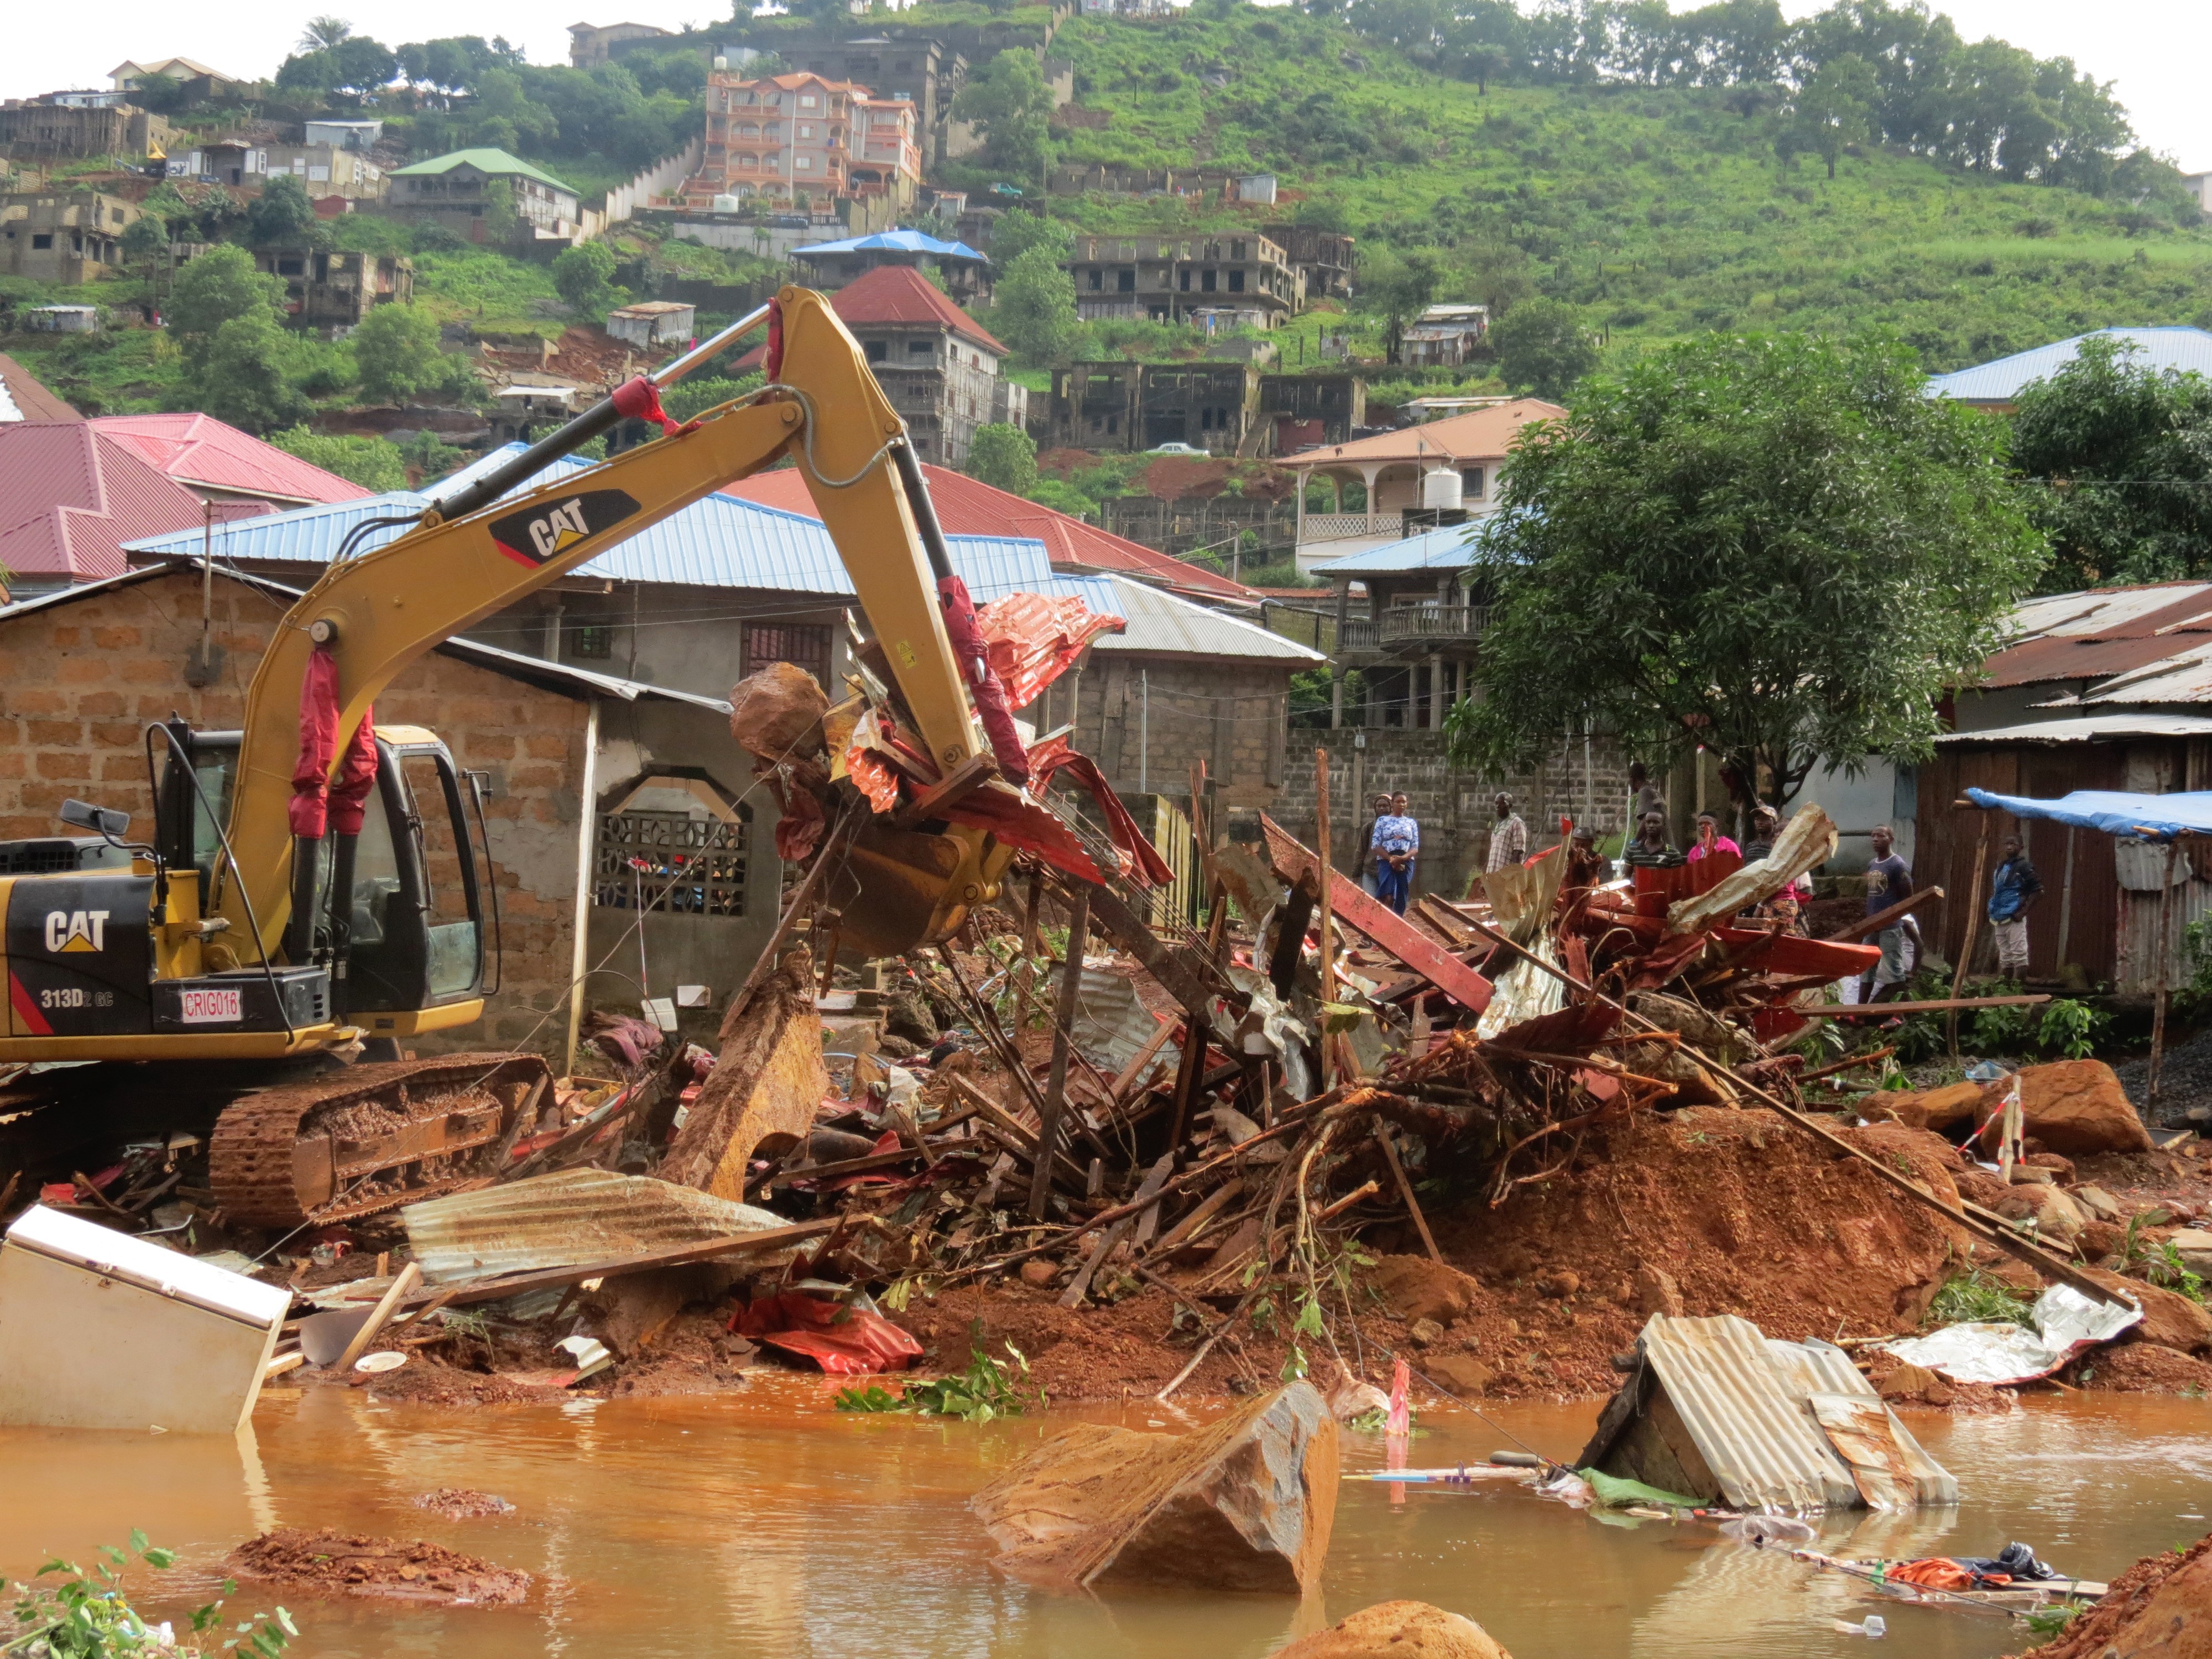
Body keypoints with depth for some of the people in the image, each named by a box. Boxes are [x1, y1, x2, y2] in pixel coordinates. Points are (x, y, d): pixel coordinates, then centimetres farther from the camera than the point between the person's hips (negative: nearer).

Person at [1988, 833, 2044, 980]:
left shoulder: (2024, 868, -8)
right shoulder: (2000, 868, 15)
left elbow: (2038, 891, -11)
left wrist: (2023, 912, -14)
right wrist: (1992, 915, 17)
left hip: (2014, 919, -8)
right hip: (2000, 919, 8)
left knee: (2019, 955, -6)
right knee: (2005, 956, 13)